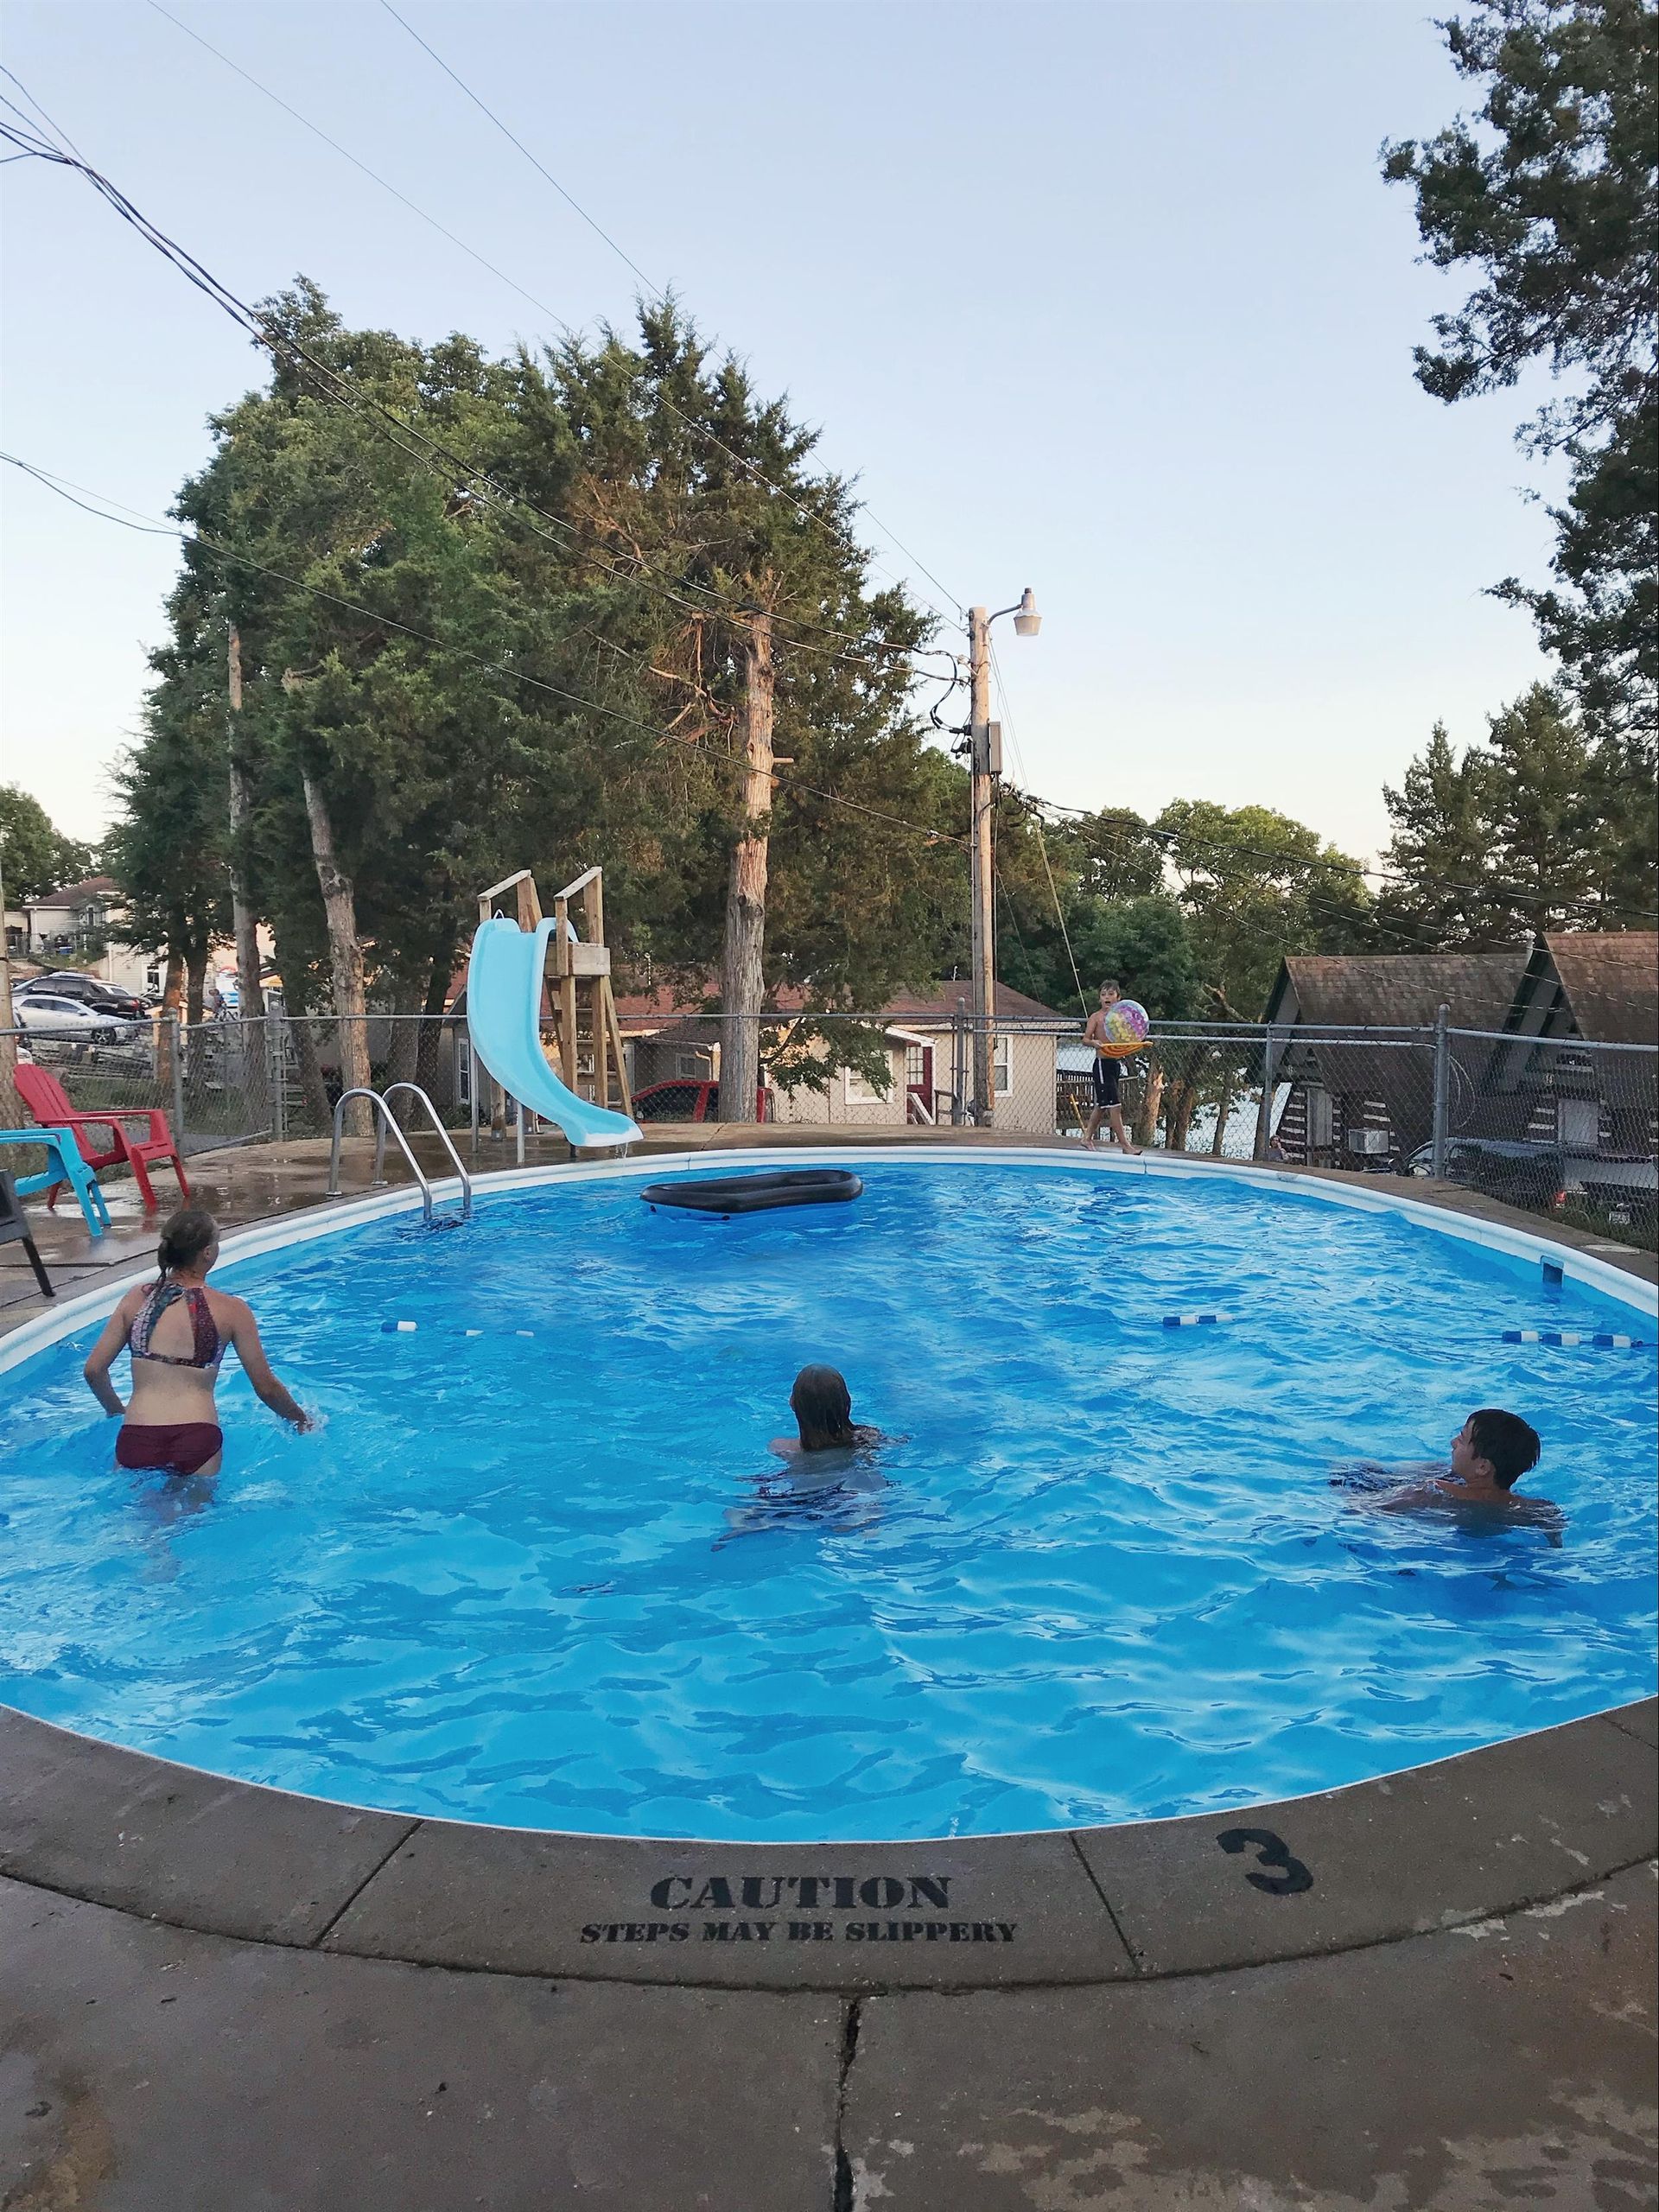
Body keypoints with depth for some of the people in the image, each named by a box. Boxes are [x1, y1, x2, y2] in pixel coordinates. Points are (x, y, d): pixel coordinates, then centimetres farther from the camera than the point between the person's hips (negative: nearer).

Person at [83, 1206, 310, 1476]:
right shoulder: (231, 1310, 2)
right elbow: (266, 1388, 6)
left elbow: (93, 1371, 14)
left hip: (136, 1439, 2)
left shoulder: (137, 1299, 9)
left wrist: (115, 1409, 33)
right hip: (197, 1441, -2)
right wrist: (301, 1418, 25)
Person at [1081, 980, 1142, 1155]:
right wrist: (1094, 1042, -33)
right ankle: (1124, 1143, -6)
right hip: (1102, 1064, -7)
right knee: (1113, 1105, -8)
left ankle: (1088, 1137, 27)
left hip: (1115, 1063, 7)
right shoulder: (1096, 1017, -6)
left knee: (1102, 1105, 15)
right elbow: (1085, 1039, -12)